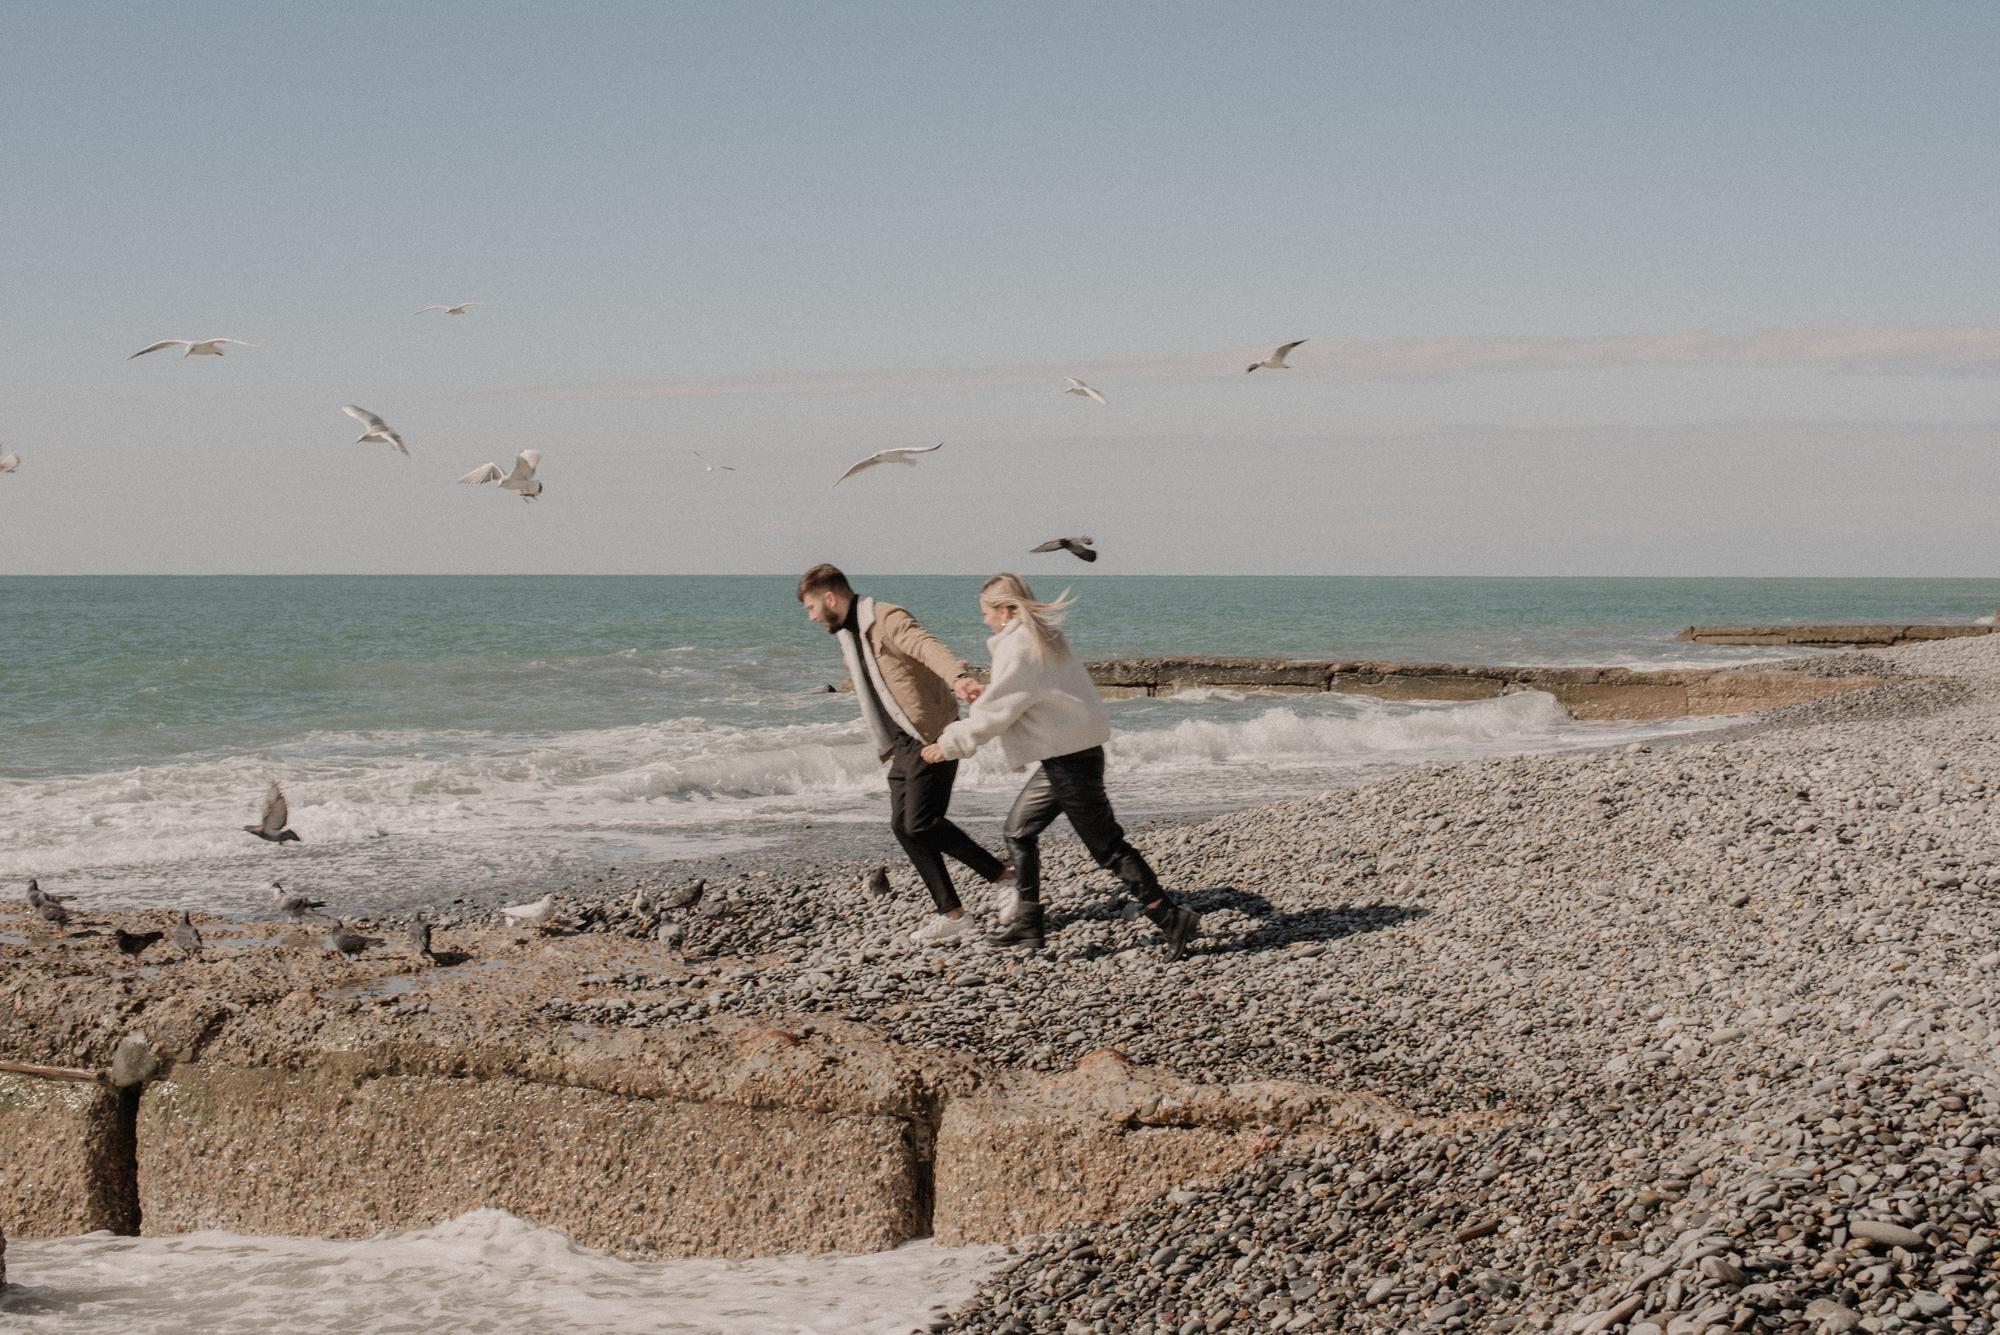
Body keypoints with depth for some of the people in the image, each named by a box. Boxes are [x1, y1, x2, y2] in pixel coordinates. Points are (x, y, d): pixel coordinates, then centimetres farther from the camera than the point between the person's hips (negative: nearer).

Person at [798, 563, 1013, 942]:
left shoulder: (886, 619, -15)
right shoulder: (849, 636, 16)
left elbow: (926, 646, -34)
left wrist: (959, 676, -53)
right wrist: (887, 746, 24)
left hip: (932, 736, -10)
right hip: (905, 742, 10)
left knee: (921, 823, -15)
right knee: (903, 825, 3)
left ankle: (1005, 876, -3)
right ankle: (951, 914, 5)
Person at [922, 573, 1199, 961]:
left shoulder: (1017, 648, -16)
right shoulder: (1042, 638, 14)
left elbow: (994, 713, -16)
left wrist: (949, 744, -8)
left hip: (1069, 759, -10)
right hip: (1069, 751, 10)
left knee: (1107, 845, -6)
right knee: (1020, 830, 16)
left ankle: (1171, 918, -4)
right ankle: (1026, 922, 18)